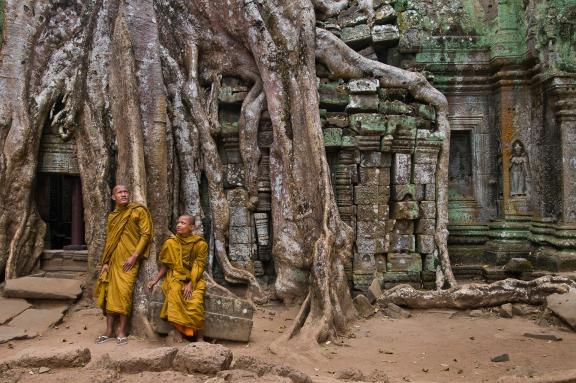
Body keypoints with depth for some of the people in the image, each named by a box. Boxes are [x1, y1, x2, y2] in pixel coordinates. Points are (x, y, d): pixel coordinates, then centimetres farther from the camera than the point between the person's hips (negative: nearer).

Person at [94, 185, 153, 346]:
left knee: (123, 293, -11)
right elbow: (108, 240, 18)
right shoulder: (112, 216, 16)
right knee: (110, 293, 5)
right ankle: (109, 331, 14)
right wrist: (105, 262, 9)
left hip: (128, 260, -5)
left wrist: (134, 256, -14)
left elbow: (146, 234, -7)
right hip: (112, 260, 6)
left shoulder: (139, 211, -1)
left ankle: (122, 332, -2)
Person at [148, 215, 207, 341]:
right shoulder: (170, 242, 2)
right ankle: (178, 332, -27)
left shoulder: (200, 244, -2)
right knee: (174, 292, -33)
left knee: (195, 301, -29)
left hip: (194, 280, -1)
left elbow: (199, 268, -4)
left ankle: (199, 337, -18)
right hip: (175, 278, 1)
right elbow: (164, 266, 10)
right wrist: (155, 280, -3)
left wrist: (190, 284, -16)